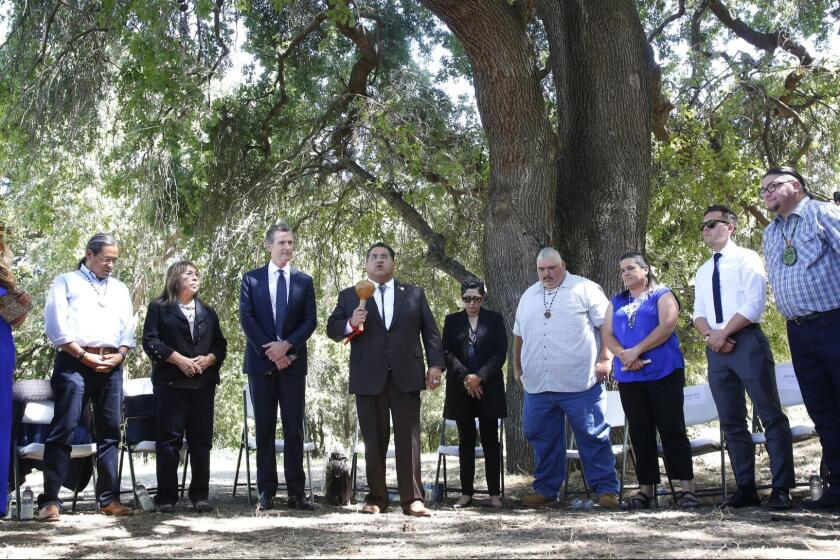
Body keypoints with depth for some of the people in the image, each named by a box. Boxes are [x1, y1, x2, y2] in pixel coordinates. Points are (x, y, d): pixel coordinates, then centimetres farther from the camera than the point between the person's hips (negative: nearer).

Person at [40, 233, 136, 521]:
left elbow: (128, 328, 16)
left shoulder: (120, 289, 22)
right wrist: (84, 356, -10)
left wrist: (119, 355, -3)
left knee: (109, 432, 5)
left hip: (111, 366, 5)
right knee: (63, 430, -10)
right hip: (73, 362, -5)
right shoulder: (66, 282, 8)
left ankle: (109, 498, 10)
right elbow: (55, 324, -3)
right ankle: (50, 500, -8)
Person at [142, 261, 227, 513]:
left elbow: (220, 344, 15)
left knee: (201, 440, 4)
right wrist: (179, 360, -13)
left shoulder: (208, 312, 19)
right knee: (169, 440, -4)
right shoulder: (159, 308, 6)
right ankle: (166, 497, 2)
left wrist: (208, 359, -6)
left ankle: (200, 495, 11)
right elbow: (150, 341, -4)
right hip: (171, 383, -4)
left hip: (204, 383, 4)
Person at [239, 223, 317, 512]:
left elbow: (310, 321, 2)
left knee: (294, 429, 2)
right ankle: (266, 493, 8)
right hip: (261, 362, -1)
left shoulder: (304, 281, 9)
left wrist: (286, 345, -12)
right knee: (264, 430, 3)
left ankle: (296, 492, 6)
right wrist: (269, 351, -11)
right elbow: (246, 318, -2)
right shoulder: (251, 279, 6)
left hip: (293, 361, 1)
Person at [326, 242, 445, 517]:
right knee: (374, 440, 4)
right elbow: (332, 329, 7)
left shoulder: (414, 294, 13)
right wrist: (351, 324, -14)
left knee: (409, 437, -3)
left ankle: (412, 499, -1)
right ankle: (376, 497, 13)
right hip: (368, 378, 0)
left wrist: (436, 364, -1)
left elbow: (430, 332, 10)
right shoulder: (349, 296, 11)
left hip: (406, 376, 0)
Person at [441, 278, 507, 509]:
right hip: (460, 389, 1)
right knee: (466, 441, 5)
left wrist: (480, 377, -12)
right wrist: (465, 377, -11)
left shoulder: (495, 319, 5)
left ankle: (494, 493, 4)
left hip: (488, 388, -1)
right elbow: (447, 352, 1)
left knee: (490, 440, 0)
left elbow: (500, 353, -2)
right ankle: (466, 493, 9)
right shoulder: (452, 320, 9)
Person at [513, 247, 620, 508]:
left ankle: (606, 488, 5)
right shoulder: (528, 296, 17)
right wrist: (517, 368, 23)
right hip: (537, 384, 5)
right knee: (543, 438, 10)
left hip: (579, 383, -5)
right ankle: (546, 489, 21)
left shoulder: (585, 289, 0)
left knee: (593, 437, -2)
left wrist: (605, 360, -11)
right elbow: (519, 336, 24)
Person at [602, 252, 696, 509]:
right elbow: (607, 334, 8)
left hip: (663, 372, -5)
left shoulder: (662, 295, 4)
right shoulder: (617, 302, 19)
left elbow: (667, 326, -11)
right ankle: (646, 489, 9)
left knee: (672, 429, -6)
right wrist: (623, 354, -12)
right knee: (640, 434, 5)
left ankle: (688, 488, -5)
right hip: (628, 376, 5)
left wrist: (637, 351, -15)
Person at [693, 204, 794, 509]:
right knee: (732, 423, 5)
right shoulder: (703, 272, 21)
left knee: (771, 416, -6)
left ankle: (781, 488, -6)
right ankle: (746, 488, 9)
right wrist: (710, 334, -7)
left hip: (747, 341, -7)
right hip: (716, 348, 7)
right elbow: (699, 313, 14)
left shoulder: (746, 259, 1)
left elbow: (754, 303, -11)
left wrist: (724, 332, -14)